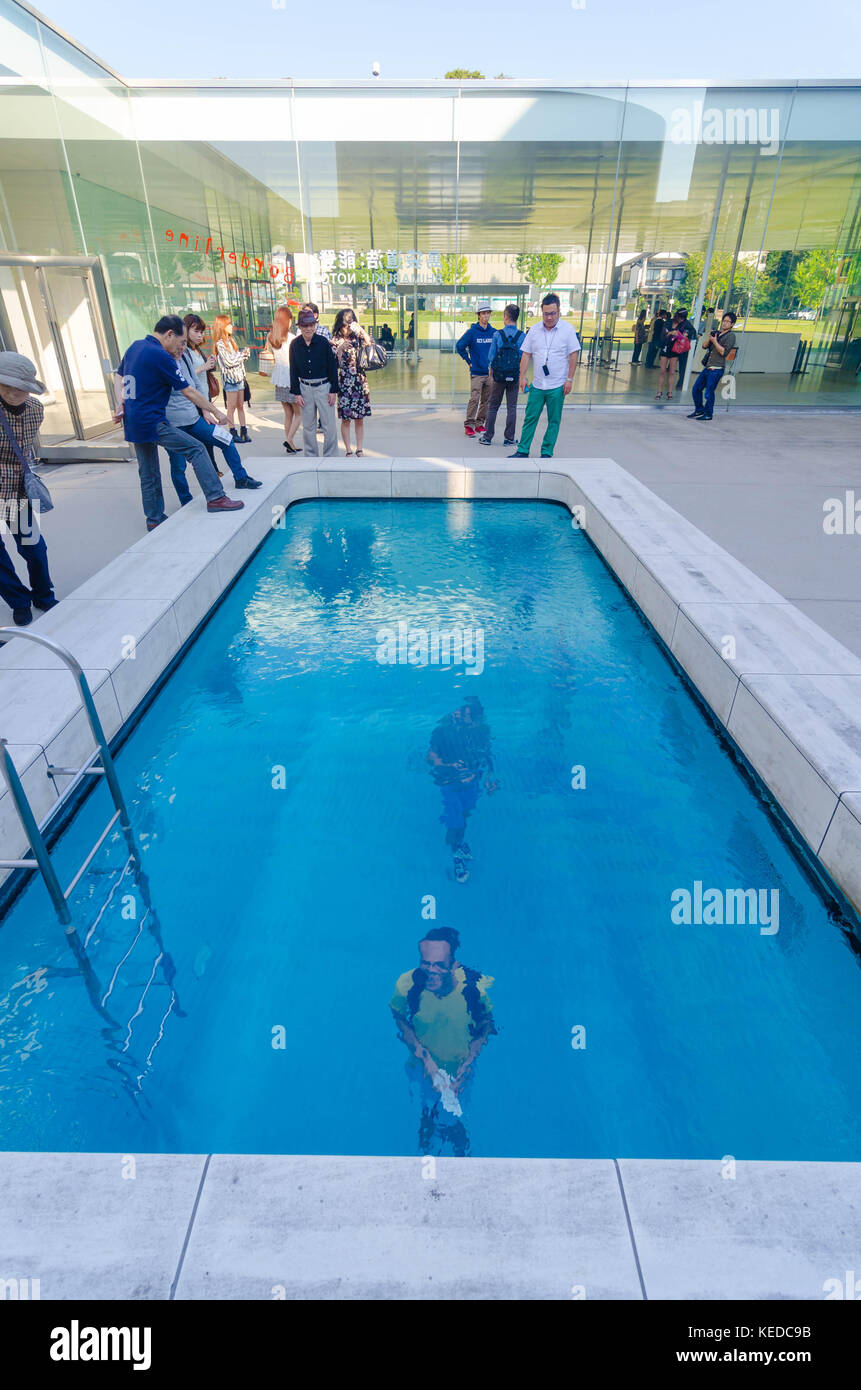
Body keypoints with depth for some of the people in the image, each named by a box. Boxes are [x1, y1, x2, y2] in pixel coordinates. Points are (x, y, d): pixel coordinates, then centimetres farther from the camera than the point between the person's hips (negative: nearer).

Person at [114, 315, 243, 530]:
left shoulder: (134, 347, 13)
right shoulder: (160, 356, -14)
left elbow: (118, 376, 22)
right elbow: (189, 392, -12)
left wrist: (120, 404, 10)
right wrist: (216, 412, -4)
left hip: (133, 423, 9)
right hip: (152, 423, -9)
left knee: (148, 475, 14)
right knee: (196, 449, -4)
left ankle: (154, 519, 20)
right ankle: (215, 498, -9)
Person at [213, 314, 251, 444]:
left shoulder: (231, 340, 15)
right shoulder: (220, 343, -11)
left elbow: (240, 358, 19)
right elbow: (229, 362, -17)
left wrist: (245, 352, -2)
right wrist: (242, 354, -7)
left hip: (239, 377, 8)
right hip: (230, 377, -7)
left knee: (241, 405, 9)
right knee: (232, 407, -2)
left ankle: (243, 431, 13)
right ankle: (233, 433, 3)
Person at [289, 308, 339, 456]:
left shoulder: (323, 342, -5)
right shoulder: (295, 345, 0)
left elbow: (332, 367, -2)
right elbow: (293, 370, 6)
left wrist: (334, 390, -5)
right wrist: (297, 392, 1)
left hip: (323, 387, -2)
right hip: (305, 388, 2)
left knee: (329, 425, -2)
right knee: (307, 426, 8)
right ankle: (311, 456, 19)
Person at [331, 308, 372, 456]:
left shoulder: (357, 337, 5)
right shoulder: (336, 340, 0)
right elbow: (334, 363, -6)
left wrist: (361, 330, -24)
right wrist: (340, 348, -20)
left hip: (359, 381, 2)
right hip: (344, 382, -2)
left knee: (360, 419, 5)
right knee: (345, 419, 1)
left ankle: (360, 450, 13)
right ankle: (348, 451, 10)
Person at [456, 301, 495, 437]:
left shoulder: (494, 332, 7)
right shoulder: (472, 332, -3)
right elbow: (459, 346, 1)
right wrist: (469, 361, 0)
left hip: (490, 372, 4)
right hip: (476, 373, -4)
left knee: (486, 400, 7)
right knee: (474, 399, -11)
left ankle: (479, 424, 18)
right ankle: (468, 425, -4)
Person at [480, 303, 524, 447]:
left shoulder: (497, 335, -8)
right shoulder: (522, 336, -6)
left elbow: (491, 356, -4)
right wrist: (520, 372, 14)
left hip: (498, 376, -1)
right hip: (515, 377, 1)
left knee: (493, 406, 9)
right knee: (512, 407, 8)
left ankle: (488, 437, 11)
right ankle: (509, 438, 9)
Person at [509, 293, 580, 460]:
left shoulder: (567, 329, -2)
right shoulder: (534, 329, 6)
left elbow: (574, 355, -2)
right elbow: (526, 354, 9)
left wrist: (570, 379, -7)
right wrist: (522, 376, 2)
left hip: (557, 386, -2)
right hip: (537, 384, 3)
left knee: (554, 421, 3)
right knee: (530, 418, 3)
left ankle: (547, 453, 10)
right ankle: (523, 451, 9)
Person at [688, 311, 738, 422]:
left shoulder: (730, 336, -3)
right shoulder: (717, 333, 21)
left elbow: (724, 352, -14)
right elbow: (704, 346, 14)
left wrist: (714, 341, -13)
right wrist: (709, 338, -4)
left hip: (716, 369, -8)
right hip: (707, 367, 8)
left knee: (709, 392, -8)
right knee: (696, 389, 10)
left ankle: (708, 414, 4)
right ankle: (699, 410, 24)